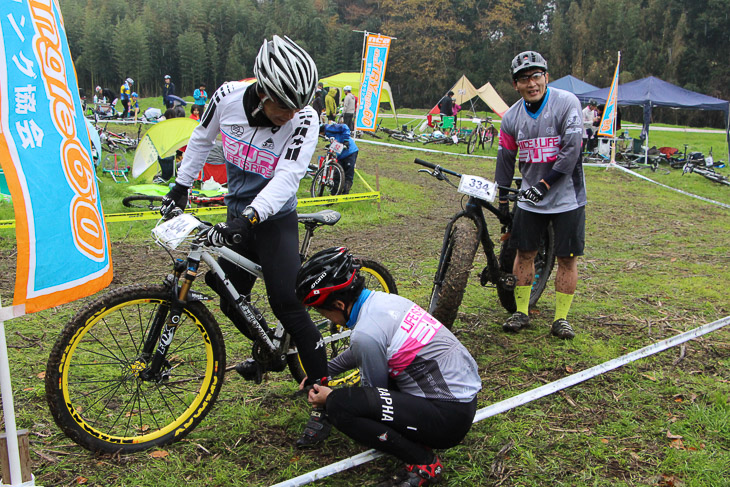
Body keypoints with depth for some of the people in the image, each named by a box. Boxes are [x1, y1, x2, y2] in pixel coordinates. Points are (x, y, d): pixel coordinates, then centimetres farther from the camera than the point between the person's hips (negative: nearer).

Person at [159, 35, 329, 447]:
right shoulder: (228, 97, -12)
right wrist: (182, 186, 12)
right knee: (231, 300, 10)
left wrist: (249, 217, -45)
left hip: (275, 218, -5)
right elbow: (202, 138, 7)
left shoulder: (304, 119, -23)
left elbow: (287, 177, -32)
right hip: (238, 217, 5)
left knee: (285, 301, -16)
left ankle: (323, 392, -5)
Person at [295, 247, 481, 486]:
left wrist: (330, 398, 9)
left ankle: (423, 462, -5)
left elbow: (375, 391, -5)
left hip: (450, 416, -10)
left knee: (338, 406, -19)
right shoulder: (381, 298, 3)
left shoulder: (366, 334, -22)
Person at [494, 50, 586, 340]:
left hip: (567, 197, -3)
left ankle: (561, 318, 15)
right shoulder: (511, 117, 1)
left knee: (567, 258, 2)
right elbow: (506, 159, 8)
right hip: (530, 197, 4)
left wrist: (544, 184, -22)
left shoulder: (566, 102, -12)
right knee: (524, 253, 7)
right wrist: (503, 198, 9)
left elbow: (572, 149, -19)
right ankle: (521, 312, 21)